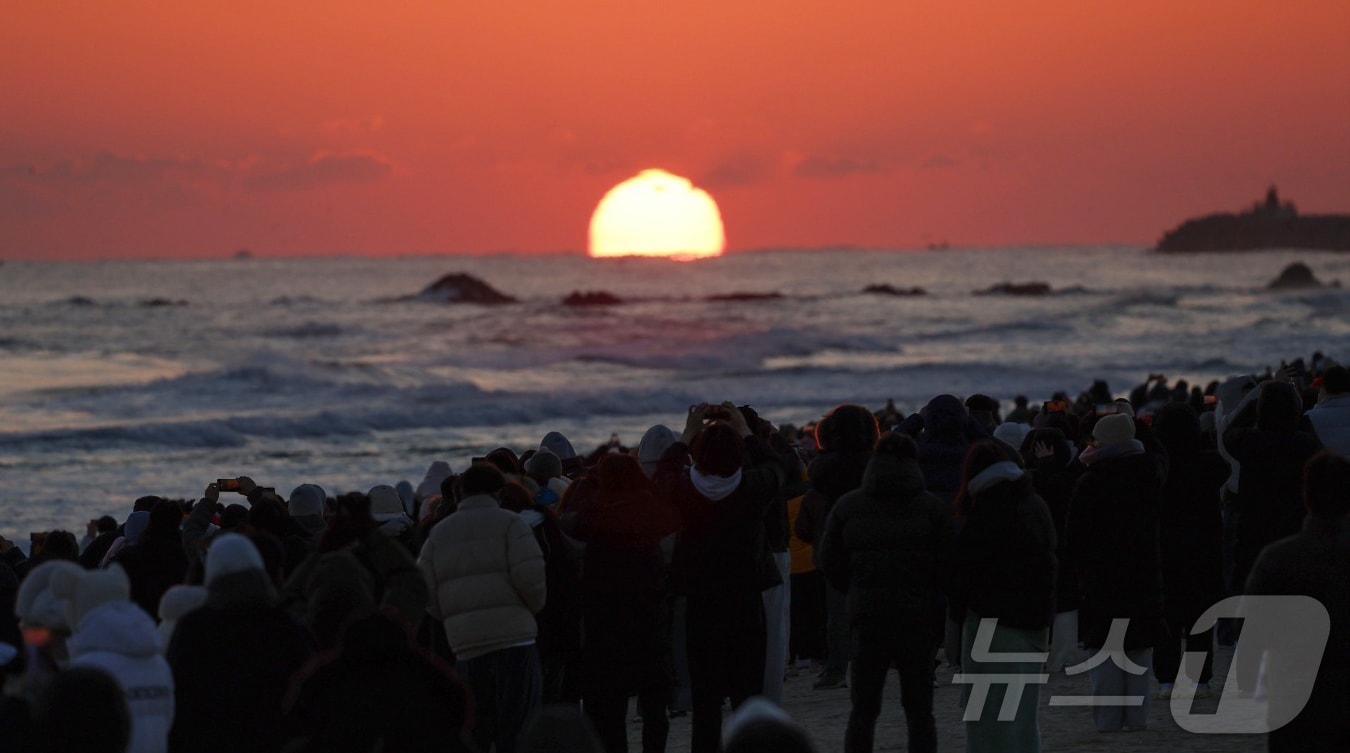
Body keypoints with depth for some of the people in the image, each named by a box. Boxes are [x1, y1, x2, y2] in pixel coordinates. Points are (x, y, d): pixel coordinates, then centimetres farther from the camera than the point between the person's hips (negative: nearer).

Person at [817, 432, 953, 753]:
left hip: (867, 616, 1)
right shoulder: (931, 507, -4)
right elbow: (949, 564, -6)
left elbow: (830, 564, 4)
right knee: (919, 708, 6)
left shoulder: (847, 506, 1)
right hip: (918, 616, -1)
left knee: (863, 708, 9)